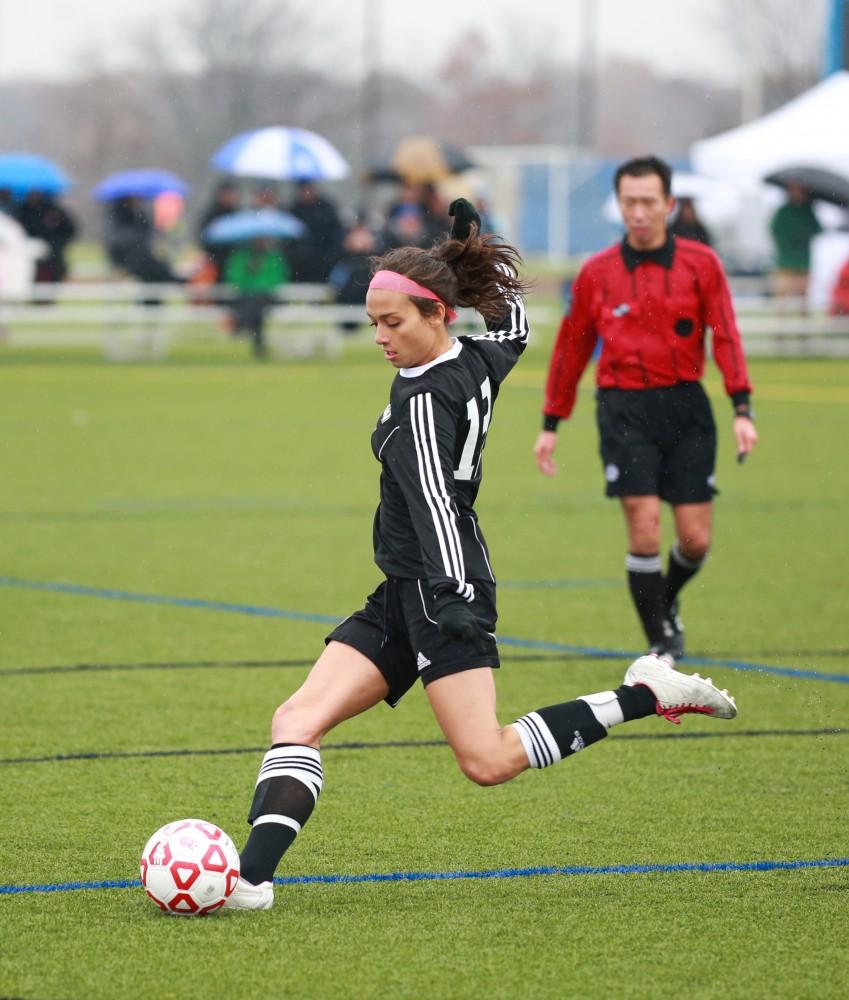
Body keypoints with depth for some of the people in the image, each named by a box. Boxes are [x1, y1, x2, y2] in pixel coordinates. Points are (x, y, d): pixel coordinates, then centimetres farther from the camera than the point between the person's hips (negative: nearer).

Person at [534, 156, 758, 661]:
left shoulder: (701, 264, 2)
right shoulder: (597, 273, 4)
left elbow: (726, 336, -2)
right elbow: (572, 348, 11)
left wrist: (742, 410, -13)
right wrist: (551, 424, 12)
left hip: (686, 407, 1)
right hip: (625, 409, -1)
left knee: (696, 539, 0)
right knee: (644, 526, -12)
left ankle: (667, 601, 33)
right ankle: (661, 639, 3)